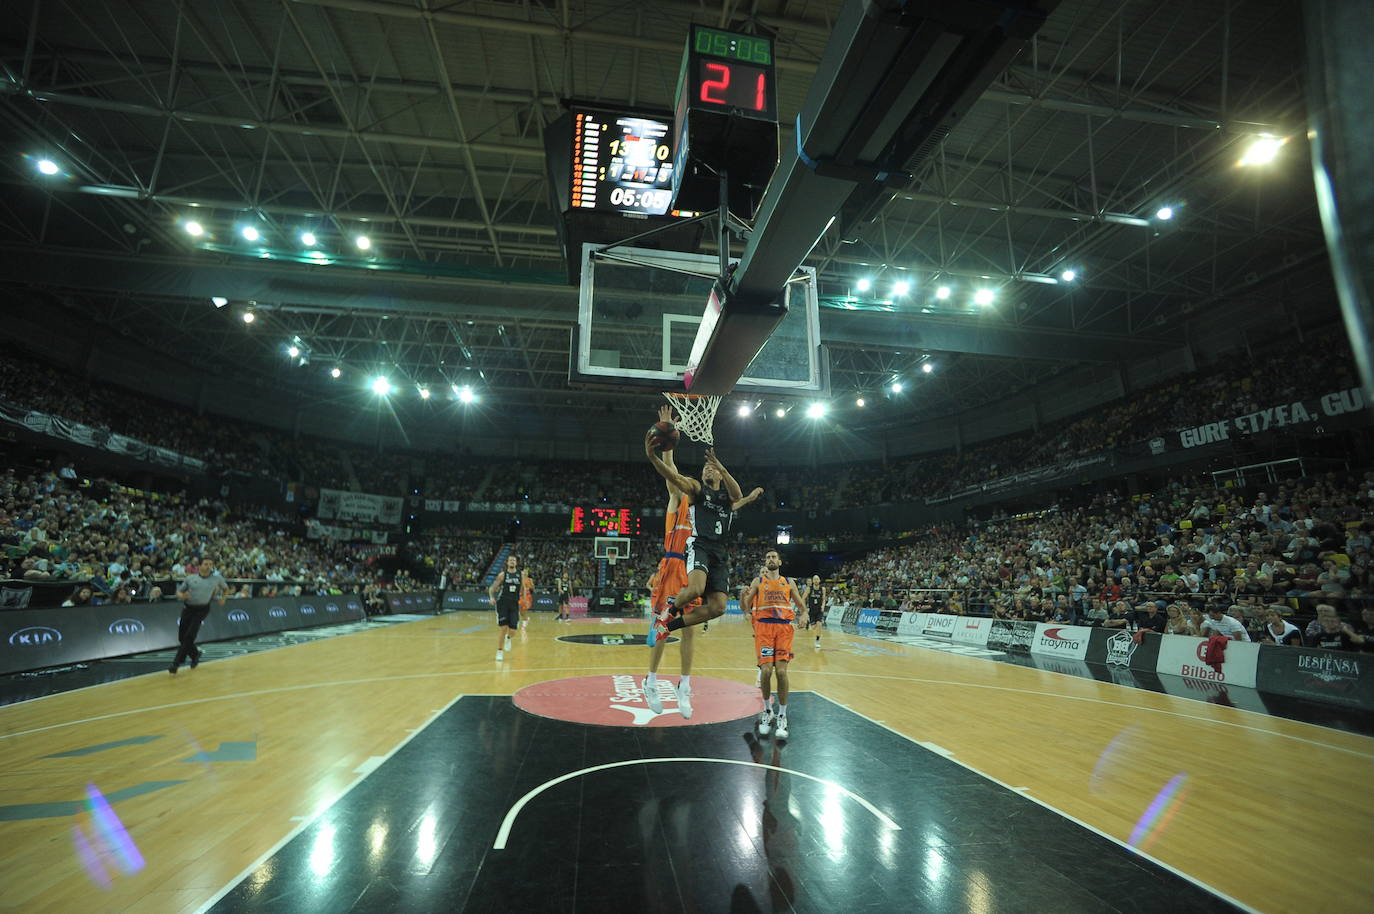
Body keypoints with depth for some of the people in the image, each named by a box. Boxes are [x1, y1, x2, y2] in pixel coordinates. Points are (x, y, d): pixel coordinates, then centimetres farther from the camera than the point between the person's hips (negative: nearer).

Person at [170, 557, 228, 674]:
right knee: (181, 637, 5)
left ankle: (176, 663, -4)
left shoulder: (217, 578, 2)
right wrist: (182, 596, -10)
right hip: (187, 608, 3)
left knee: (189, 637, -13)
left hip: (201, 610, -3)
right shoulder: (190, 578, 5)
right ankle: (195, 654, 31)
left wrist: (222, 598, 5)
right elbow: (178, 592, 11)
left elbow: (226, 588, 19)